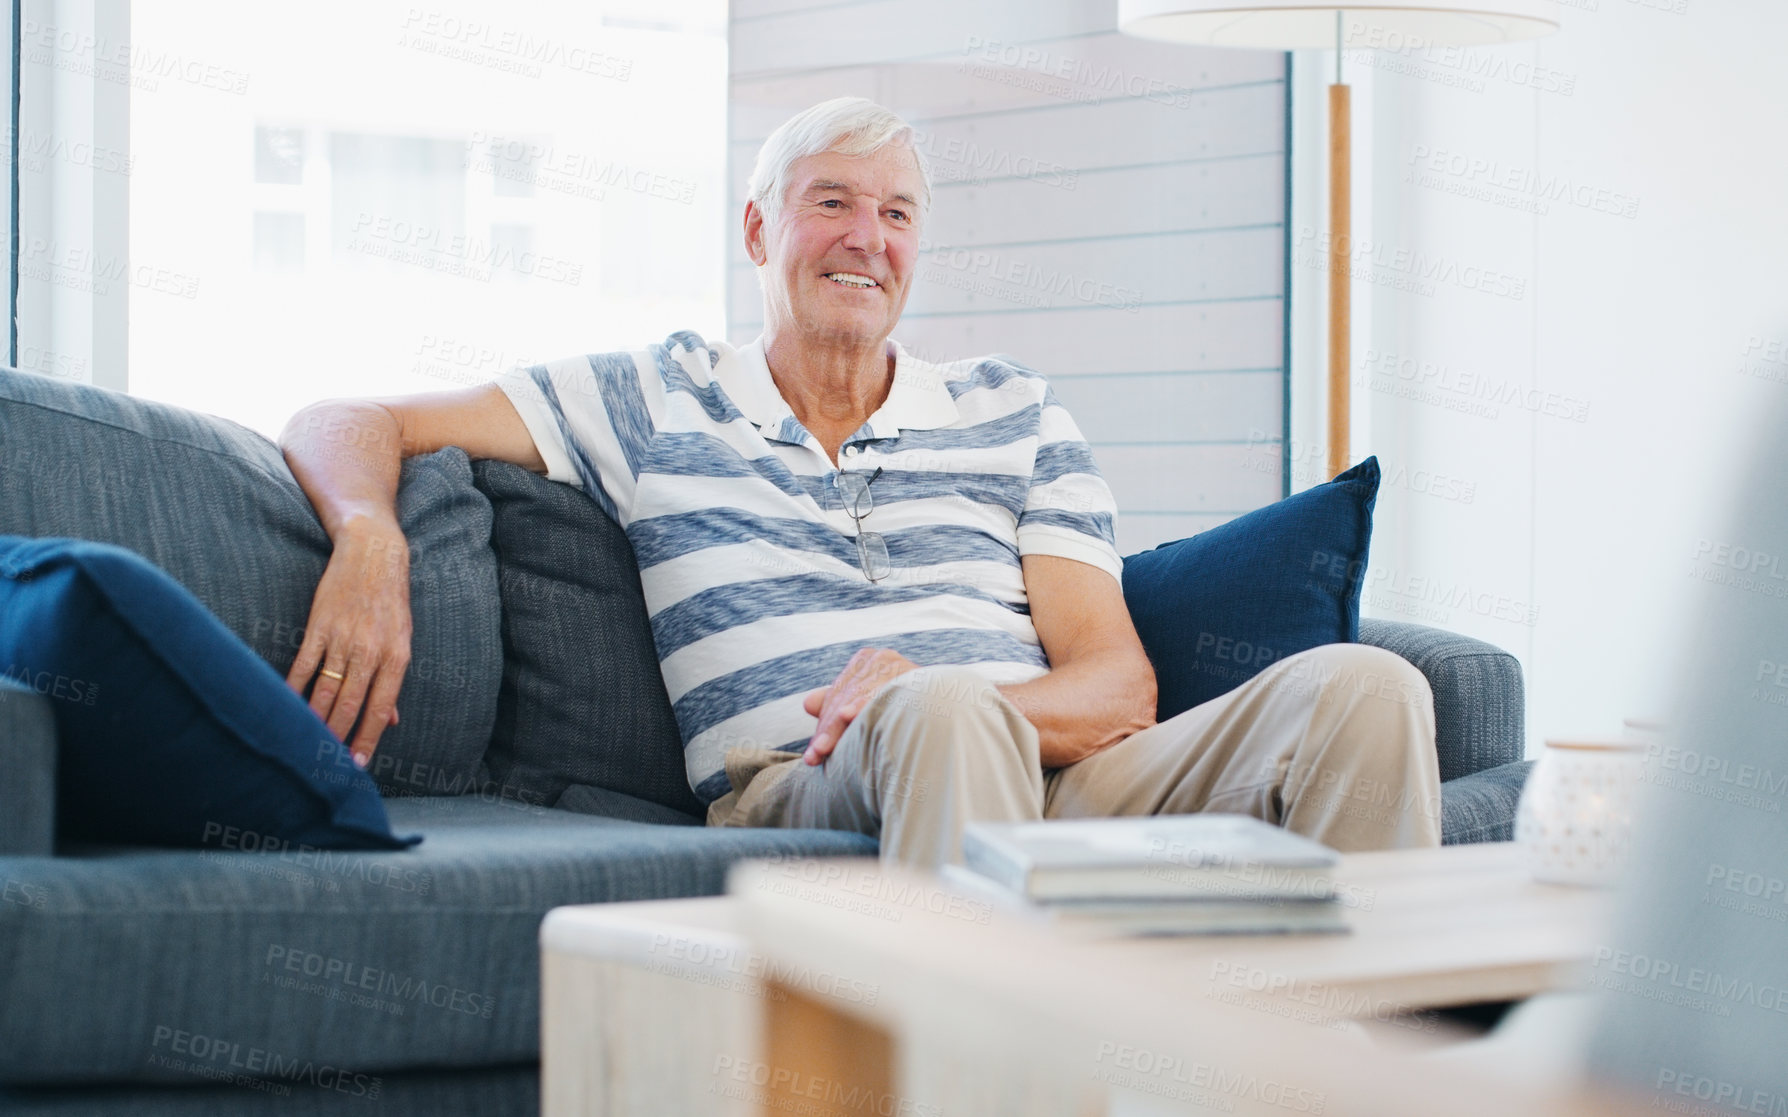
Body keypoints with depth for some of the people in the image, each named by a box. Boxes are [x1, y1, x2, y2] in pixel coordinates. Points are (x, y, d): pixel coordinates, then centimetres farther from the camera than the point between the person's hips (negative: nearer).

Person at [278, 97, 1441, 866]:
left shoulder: (1017, 416, 23)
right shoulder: (655, 402, 19)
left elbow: (1120, 684, 11)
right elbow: (351, 428, 15)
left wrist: (960, 701, -14)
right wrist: (370, 538, -13)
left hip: (1059, 775, 3)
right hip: (799, 793, -3)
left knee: (1364, 687, -24)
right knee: (942, 712, -41)